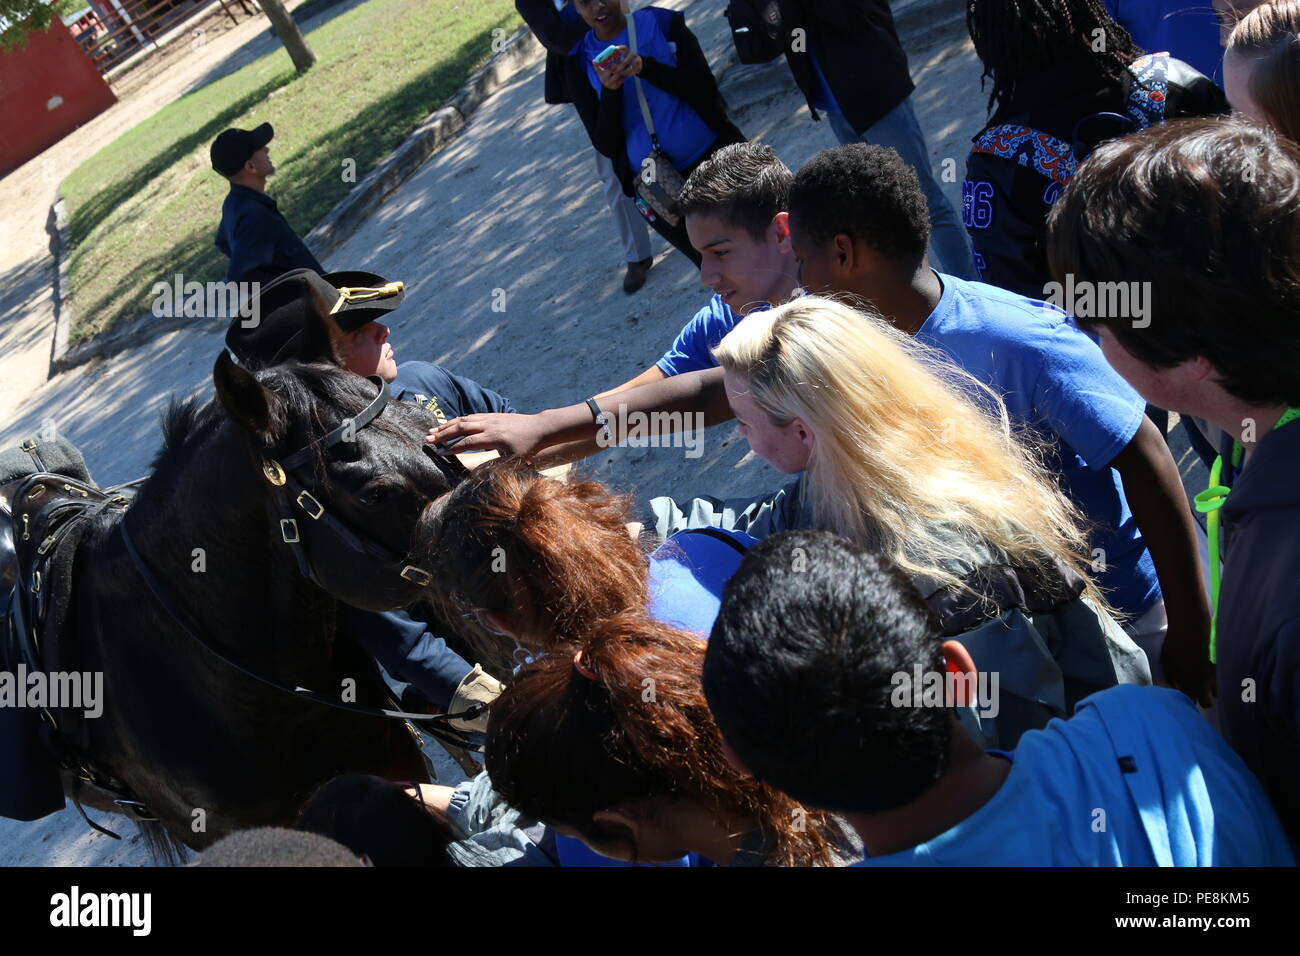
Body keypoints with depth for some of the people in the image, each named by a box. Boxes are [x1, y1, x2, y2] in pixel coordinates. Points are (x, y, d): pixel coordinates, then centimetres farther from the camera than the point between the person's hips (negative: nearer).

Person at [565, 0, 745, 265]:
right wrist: (609, 91, -24)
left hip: (714, 157, 0)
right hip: (656, 190, 0)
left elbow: (704, 88, -12)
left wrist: (646, 67, -26)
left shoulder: (661, 22, -3)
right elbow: (606, 145, -6)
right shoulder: (580, 62, -2)